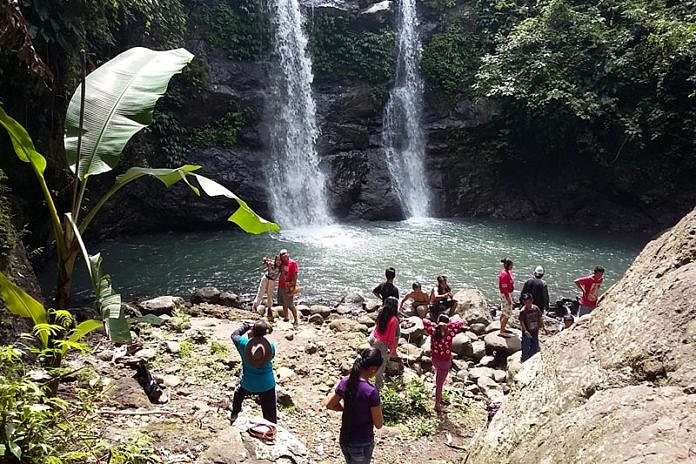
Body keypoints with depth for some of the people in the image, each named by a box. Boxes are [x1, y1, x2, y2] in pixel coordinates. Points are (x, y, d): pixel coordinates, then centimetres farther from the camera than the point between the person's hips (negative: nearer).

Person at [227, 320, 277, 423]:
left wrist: (246, 326, 11)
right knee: (270, 412, 9)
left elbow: (234, 335, 1)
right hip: (267, 385, -2)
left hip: (248, 384, 2)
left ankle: (234, 414, 58)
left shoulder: (244, 343, -20)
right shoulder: (271, 346, -18)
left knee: (238, 393, 36)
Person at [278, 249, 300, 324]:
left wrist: (293, 287, -20)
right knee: (284, 304, 17)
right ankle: (285, 318, 31)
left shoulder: (293, 263, -11)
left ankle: (296, 320, 4)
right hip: (281, 286, 7)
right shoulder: (282, 264, 9)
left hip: (288, 287, -7)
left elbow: (295, 276, -14)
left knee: (290, 305, -6)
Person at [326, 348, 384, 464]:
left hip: (344, 439, 6)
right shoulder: (371, 391, -28)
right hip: (362, 444, -5)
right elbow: (378, 424, -18)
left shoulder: (345, 382, -9)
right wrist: (377, 409, -1)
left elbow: (329, 405, 6)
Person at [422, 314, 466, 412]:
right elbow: (461, 323, -18)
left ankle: (439, 394, 52)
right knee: (440, 382, 8)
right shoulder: (449, 333, -25)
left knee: (438, 373, 33)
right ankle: (437, 404, 20)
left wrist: (434, 325, -12)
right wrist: (449, 325, -22)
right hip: (445, 361, -4)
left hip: (434, 359, 4)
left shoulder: (433, 332, -15)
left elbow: (424, 321, -1)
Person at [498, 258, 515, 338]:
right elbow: (504, 288, -24)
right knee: (507, 314, -4)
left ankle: (503, 328, 33)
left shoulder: (508, 272, 7)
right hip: (506, 295, -10)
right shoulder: (504, 274, -24)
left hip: (508, 294, 10)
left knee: (504, 313, 20)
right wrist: (508, 299, -22)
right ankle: (502, 332, 3)